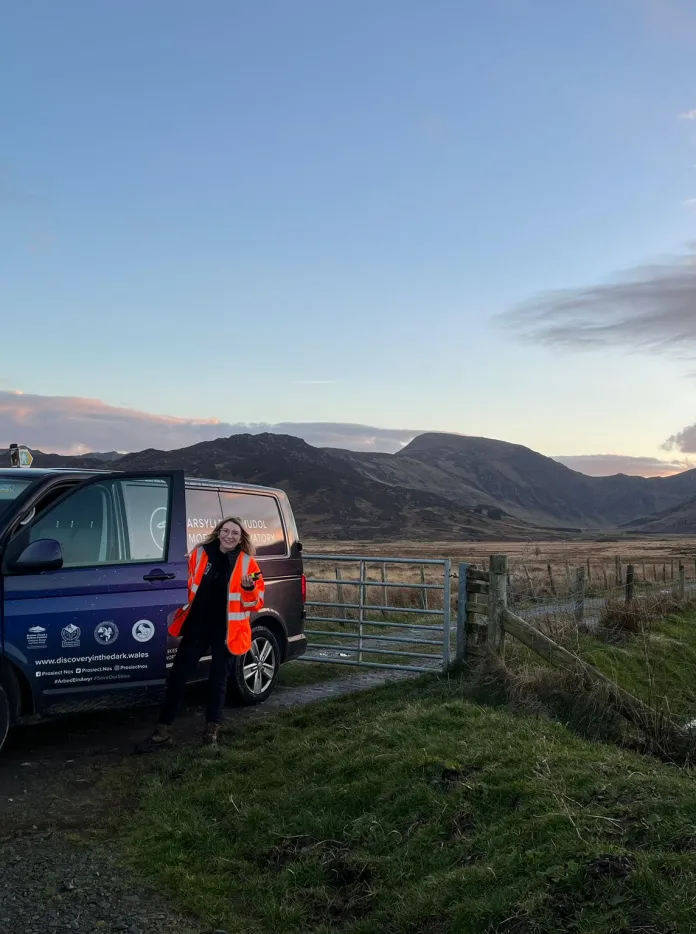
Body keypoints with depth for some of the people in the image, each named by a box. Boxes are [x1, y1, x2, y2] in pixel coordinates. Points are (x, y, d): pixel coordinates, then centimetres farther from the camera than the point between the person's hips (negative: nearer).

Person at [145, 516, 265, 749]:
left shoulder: (247, 563, -3)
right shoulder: (199, 554, 1)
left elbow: (255, 603, -3)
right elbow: (187, 586, 15)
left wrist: (249, 589, -22)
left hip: (226, 632, -2)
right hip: (196, 627, 2)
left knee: (218, 680, 8)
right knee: (178, 674, 3)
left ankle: (211, 729, 21)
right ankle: (164, 726, 12)